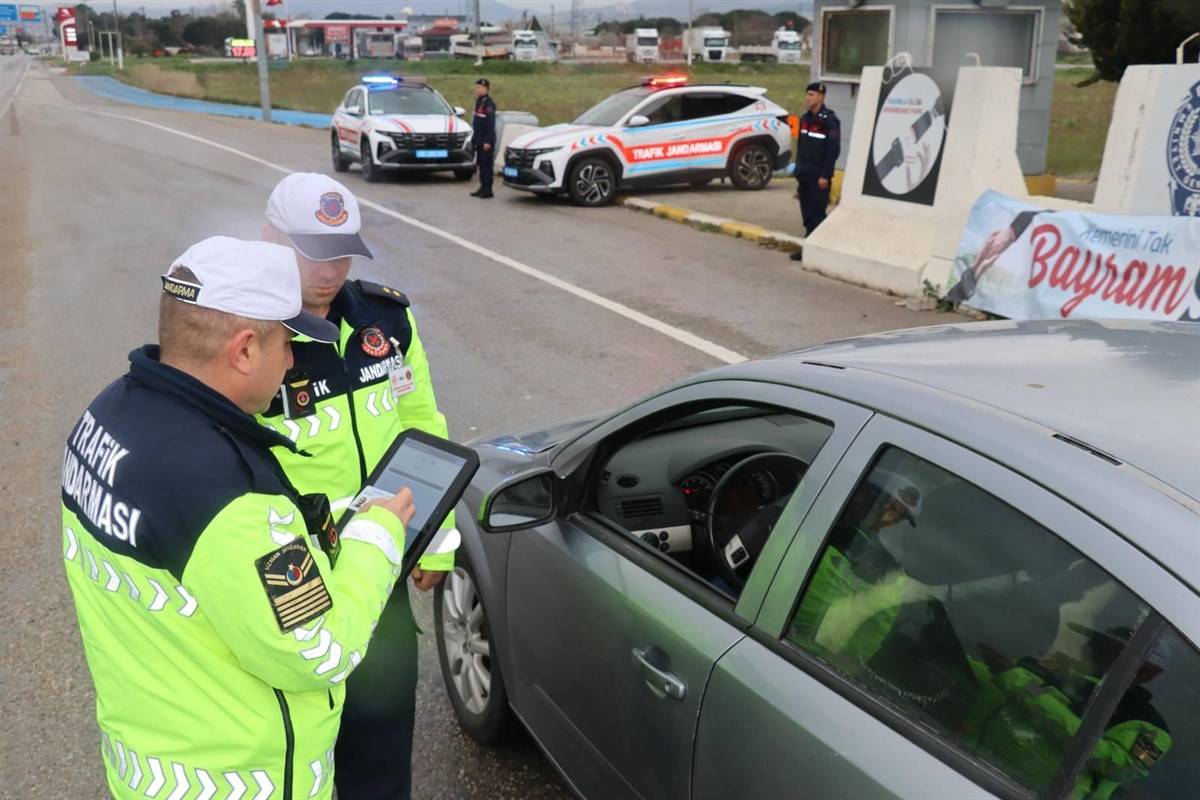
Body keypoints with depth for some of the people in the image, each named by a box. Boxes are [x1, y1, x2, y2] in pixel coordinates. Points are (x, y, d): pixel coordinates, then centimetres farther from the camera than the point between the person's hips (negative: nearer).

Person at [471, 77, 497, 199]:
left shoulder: (489, 103, -13)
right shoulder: (479, 101, 14)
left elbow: (491, 124, -17)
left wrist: (488, 141, -21)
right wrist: (475, 138, 18)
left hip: (486, 140, -9)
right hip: (479, 140, 9)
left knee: (487, 165, -5)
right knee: (481, 164, 12)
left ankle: (488, 190, -2)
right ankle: (483, 188, 18)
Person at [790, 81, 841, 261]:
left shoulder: (829, 120, -12)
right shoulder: (805, 118, 13)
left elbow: (833, 150, -16)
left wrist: (825, 176, -19)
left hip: (818, 177, -8)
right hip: (804, 176, 8)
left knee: (816, 215, -7)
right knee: (807, 214, 11)